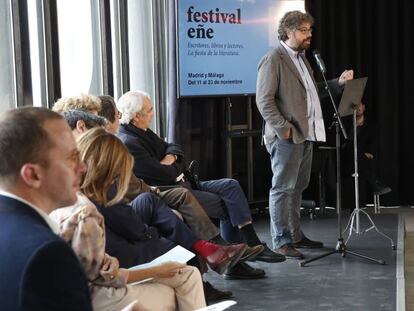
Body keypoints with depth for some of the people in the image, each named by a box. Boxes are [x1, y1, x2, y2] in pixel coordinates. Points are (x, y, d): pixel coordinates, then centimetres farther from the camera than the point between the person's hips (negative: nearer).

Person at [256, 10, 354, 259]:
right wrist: (283, 129, -19)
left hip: (306, 135, 9)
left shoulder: (301, 58, 19)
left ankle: (295, 235, 23)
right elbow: (264, 101, -15)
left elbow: (312, 91, 24)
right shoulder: (273, 60, -10)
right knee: (283, 189, -3)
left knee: (297, 188, 14)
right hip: (287, 138, -9)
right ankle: (281, 241, 2)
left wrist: (339, 83, 10)